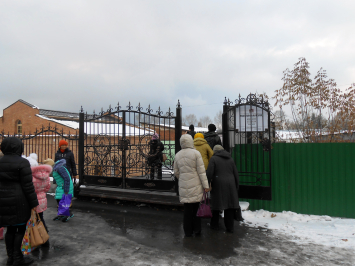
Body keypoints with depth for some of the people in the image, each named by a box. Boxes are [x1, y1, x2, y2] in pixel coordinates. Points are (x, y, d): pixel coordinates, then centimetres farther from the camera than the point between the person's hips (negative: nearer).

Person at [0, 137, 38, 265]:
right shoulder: (22, 163, -15)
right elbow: (28, 185, -16)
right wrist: (34, 203, -9)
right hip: (19, 201, -6)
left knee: (11, 228, 16)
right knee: (21, 228, 6)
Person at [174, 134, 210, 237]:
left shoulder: (178, 155, 5)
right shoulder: (196, 153, -8)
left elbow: (176, 172, 12)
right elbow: (201, 171, -10)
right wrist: (206, 185, -8)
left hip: (184, 186, 3)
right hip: (196, 185, -3)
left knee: (187, 208, 9)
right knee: (196, 207, 9)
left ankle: (188, 232, 16)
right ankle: (197, 230, 17)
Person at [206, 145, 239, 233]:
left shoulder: (213, 159, -2)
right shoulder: (230, 159, 11)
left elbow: (209, 173, -11)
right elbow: (236, 174, 11)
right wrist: (236, 188, 17)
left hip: (218, 186, -3)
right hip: (230, 186, 4)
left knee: (216, 204, 9)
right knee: (230, 206, 9)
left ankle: (214, 225, 22)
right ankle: (230, 227, 14)